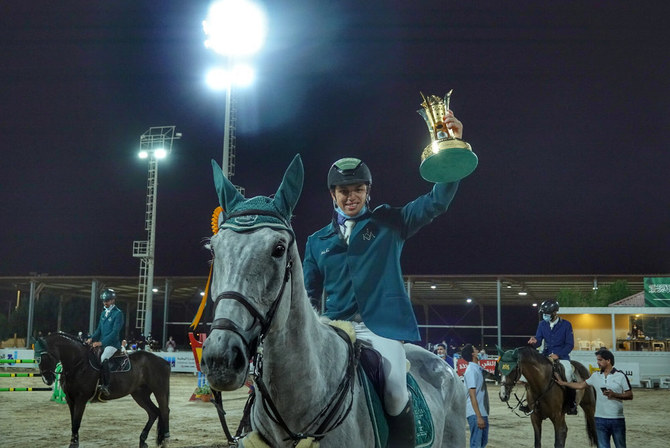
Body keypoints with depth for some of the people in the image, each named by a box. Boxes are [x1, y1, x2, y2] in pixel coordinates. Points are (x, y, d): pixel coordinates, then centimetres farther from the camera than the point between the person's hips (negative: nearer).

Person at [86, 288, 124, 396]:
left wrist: (101, 342, -23)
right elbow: (99, 329, 19)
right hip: (101, 343, 8)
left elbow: (115, 332, -16)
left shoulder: (118, 313, -8)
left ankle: (105, 386, -32)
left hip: (112, 344, -8)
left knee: (103, 358, -33)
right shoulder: (103, 312, 16)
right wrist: (92, 338, -1)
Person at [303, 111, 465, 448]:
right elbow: (309, 294, 23)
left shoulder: (389, 223, 10)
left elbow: (437, 202, 0)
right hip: (335, 326, 3)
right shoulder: (317, 241, 17)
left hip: (381, 326, -3)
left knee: (396, 393, -26)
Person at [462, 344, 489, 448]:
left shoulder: (478, 368, 10)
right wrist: (479, 417, -24)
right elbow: (472, 395, -21)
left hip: (483, 412, 9)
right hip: (476, 414, -9)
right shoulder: (471, 370, -17)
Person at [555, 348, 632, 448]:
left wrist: (614, 394, -19)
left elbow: (630, 395, -5)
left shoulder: (620, 376, -4)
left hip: (617, 419, -3)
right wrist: (563, 383, 15)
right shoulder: (595, 376, 8)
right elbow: (581, 385, 18)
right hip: (600, 419, 3)